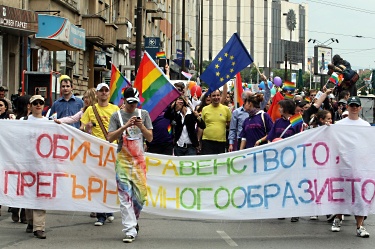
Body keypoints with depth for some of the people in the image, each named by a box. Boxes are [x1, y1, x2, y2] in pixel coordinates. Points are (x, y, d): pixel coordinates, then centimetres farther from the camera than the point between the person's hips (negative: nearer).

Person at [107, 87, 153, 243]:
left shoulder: (143, 114, 9)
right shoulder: (117, 116, 3)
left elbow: (150, 138, 6)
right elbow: (110, 138, -5)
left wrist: (141, 126, -12)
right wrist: (125, 126, -16)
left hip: (139, 160, 2)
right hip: (123, 160, -2)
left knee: (140, 194, 0)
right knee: (125, 196, -8)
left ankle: (134, 221, 26)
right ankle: (130, 230, -8)